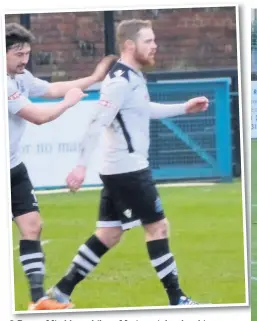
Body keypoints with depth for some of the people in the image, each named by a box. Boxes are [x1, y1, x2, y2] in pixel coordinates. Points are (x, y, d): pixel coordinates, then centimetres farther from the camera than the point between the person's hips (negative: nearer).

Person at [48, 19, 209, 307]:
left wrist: (183, 108, 31)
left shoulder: (132, 77, 13)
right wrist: (82, 165, -30)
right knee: (158, 226, -3)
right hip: (128, 169, -10)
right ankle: (177, 300, 3)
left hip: (120, 169, 10)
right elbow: (97, 123, -25)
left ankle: (61, 291, 12)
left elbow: (145, 110, 33)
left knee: (108, 235, 11)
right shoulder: (121, 82, -18)